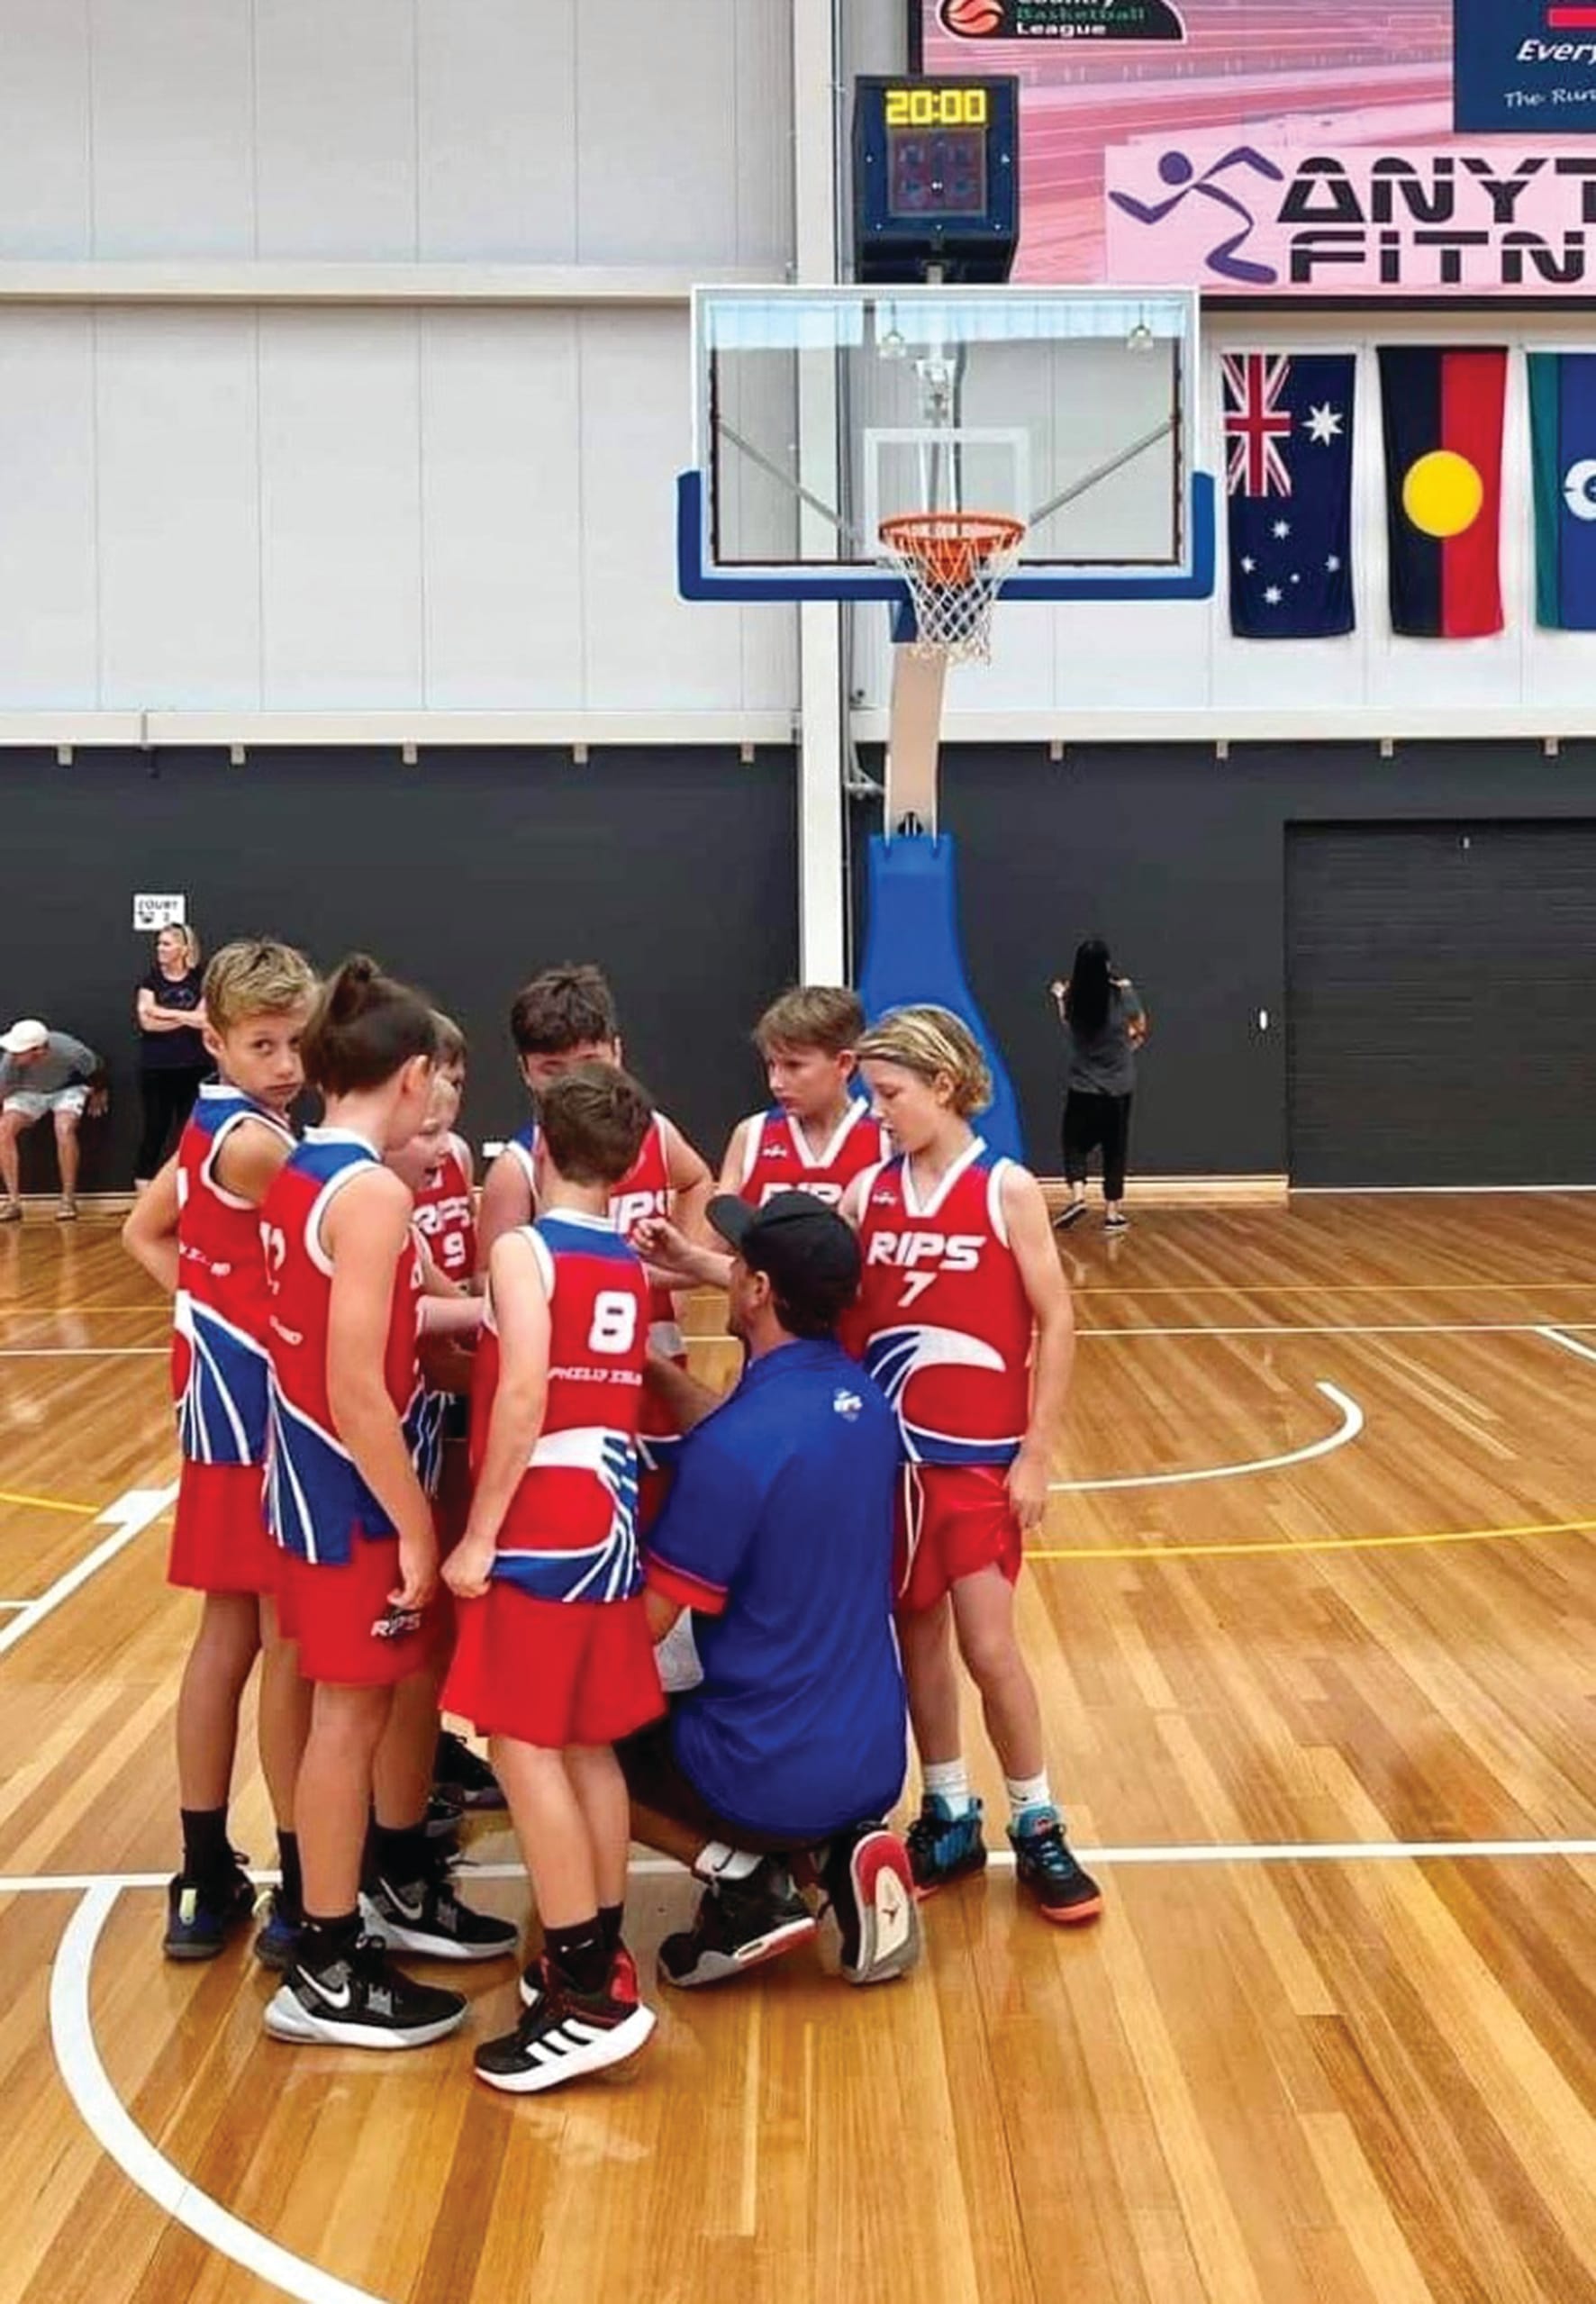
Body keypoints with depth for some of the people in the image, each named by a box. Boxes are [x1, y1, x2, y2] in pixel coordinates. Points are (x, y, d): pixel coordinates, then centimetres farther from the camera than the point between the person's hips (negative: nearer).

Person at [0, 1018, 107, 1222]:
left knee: (64, 1129, -30)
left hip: (68, 1088, -2)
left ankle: (68, 1199, -16)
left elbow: (98, 1067, -13)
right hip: (28, 1092, 2)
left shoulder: (70, 1052, -36)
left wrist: (99, 1093, 4)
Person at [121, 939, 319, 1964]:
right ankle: (302, 1891, 10)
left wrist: (213, 1302, 10)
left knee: (233, 1632, 14)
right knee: (292, 1644, 0)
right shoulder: (253, 1143, -21)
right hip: (262, 1413, -9)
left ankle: (207, 1878, 24)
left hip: (233, 1404, 9)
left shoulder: (214, 1123, 9)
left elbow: (146, 1233, 20)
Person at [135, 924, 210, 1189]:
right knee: (155, 1127, 2)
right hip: (156, 1068, 0)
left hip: (194, 1067, 0)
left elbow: (206, 1020, -10)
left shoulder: (201, 981, 3)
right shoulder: (151, 981, 4)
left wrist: (166, 1013, -9)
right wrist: (188, 1018, -9)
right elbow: (147, 1022, -9)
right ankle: (142, 1181, 8)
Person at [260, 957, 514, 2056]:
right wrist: (418, 1528, -18)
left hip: (315, 1477, 9)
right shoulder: (372, 1193, -22)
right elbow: (357, 1393, -25)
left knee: (385, 1693, 22)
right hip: (354, 1494, -9)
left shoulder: (299, 1173, 5)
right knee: (350, 1712, 2)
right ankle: (327, 1973, 14)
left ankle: (402, 1886, 38)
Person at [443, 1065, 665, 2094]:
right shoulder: (632, 1269, 12)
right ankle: (601, 1961, 20)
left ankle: (585, 1994, -4)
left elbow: (524, 1395, -19)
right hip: (610, 1526, 7)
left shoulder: (523, 1250, -9)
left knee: (526, 1746, -4)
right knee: (588, 1747, 14)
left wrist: (479, 1535, -16)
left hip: (542, 1532, -7)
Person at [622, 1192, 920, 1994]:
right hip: (873, 1759, 7)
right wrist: (654, 1366, 15)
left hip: (773, 1773, -6)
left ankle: (740, 1877, 3)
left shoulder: (735, 1446, -23)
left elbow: (645, 1626, -15)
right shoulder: (861, 1399, 0)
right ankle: (838, 1845, 9)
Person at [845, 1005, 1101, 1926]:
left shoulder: (1006, 1189, -9)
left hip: (979, 1456, -4)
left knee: (988, 1644, -3)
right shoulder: (869, 1192, 3)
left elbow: (1056, 1324, -8)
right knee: (918, 1636, 11)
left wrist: (1036, 1455, -10)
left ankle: (1039, 1830, 15)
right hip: (891, 1449, 4)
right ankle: (950, 1819, 26)